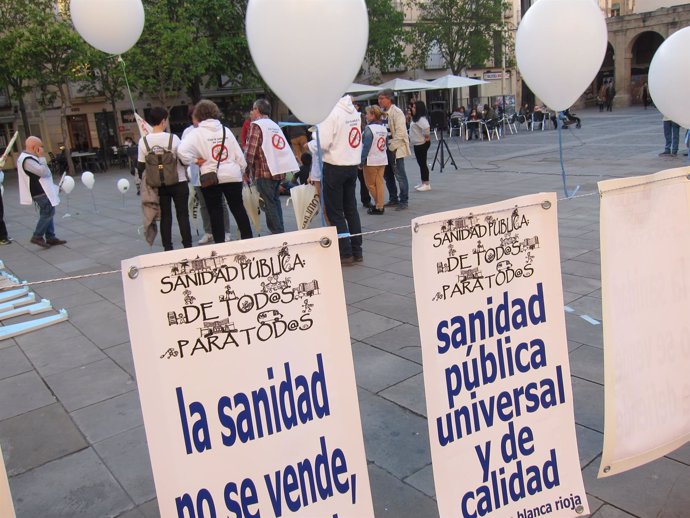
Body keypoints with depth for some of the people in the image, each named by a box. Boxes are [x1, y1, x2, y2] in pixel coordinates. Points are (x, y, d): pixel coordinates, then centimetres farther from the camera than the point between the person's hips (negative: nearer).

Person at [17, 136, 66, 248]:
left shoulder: (29, 157, 14)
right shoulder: (27, 160, -21)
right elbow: (42, 172, -26)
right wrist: (41, 157, -18)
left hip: (43, 191, 11)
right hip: (40, 193, -11)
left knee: (47, 213, 13)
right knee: (48, 213, -8)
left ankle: (50, 237, 18)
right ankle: (37, 236, -1)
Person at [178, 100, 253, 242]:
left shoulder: (196, 133, -6)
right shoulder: (225, 130, 5)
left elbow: (182, 151, -19)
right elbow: (239, 154, 6)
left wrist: (194, 160, -4)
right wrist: (242, 170, 18)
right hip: (232, 176, 3)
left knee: (215, 212, 5)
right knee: (238, 208, 12)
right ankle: (248, 239, 16)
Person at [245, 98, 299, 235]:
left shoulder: (256, 125, -6)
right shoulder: (274, 125, 18)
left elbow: (250, 151, -13)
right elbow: (284, 148, 15)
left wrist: (248, 169, -1)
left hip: (265, 171, -8)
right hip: (280, 170, 8)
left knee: (269, 204, -3)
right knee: (275, 201, 16)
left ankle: (277, 233, -4)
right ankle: (280, 231, 18)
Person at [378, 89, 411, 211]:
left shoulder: (397, 112, -12)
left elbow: (400, 132, -18)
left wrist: (391, 147, -17)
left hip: (396, 149, -8)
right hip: (386, 150, 8)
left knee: (400, 176, -3)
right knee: (388, 176, 14)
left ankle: (403, 201, 4)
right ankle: (393, 199, 25)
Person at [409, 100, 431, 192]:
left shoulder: (421, 119, -19)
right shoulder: (416, 118, 13)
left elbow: (426, 127, -37)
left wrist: (427, 136, -23)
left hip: (421, 144, -10)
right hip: (417, 143, 10)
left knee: (422, 163, -6)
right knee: (421, 163, 14)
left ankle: (426, 184, 0)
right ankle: (423, 183, 22)